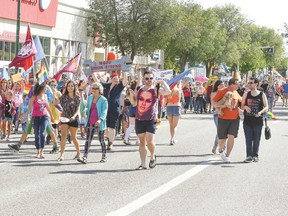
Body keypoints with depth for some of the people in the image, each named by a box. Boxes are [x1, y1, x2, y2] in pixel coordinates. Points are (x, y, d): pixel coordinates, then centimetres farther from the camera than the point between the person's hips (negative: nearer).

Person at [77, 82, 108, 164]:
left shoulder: (103, 100, -9)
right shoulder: (90, 98, 9)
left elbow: (104, 112, -18)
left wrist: (100, 119, -33)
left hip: (99, 123, -4)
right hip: (90, 123, 4)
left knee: (101, 140, 9)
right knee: (88, 140, -3)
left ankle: (104, 156, 24)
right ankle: (84, 157, -9)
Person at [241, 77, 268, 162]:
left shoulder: (262, 95, 1)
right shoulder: (246, 94, 6)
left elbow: (266, 107, -1)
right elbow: (242, 106, 11)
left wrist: (261, 112, -21)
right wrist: (245, 107, -12)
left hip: (258, 121, -1)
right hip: (247, 121, 1)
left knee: (256, 139, 4)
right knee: (248, 139, -2)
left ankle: (255, 155, 16)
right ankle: (249, 156, 1)